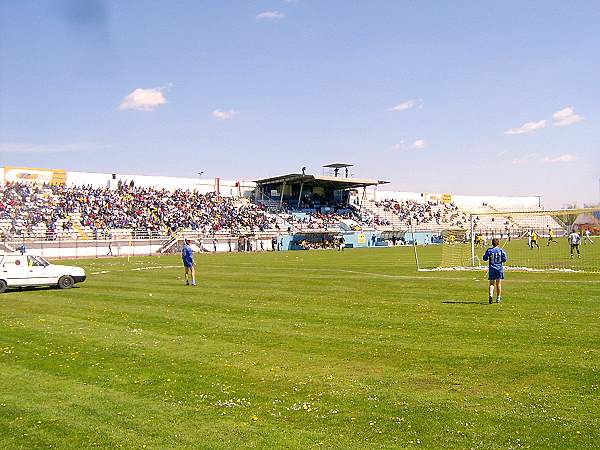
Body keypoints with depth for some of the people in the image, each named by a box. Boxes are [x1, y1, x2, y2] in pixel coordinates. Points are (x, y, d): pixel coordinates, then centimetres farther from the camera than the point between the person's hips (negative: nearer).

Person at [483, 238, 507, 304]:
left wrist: (486, 254, 15)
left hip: (492, 269, 0)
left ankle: (491, 295, -21)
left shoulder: (489, 250, -6)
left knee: (491, 283, 4)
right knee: (498, 284, 10)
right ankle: (498, 298, 16)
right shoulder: (501, 250, -5)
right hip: (499, 269, 0)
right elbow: (504, 259, -6)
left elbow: (485, 258, -3)